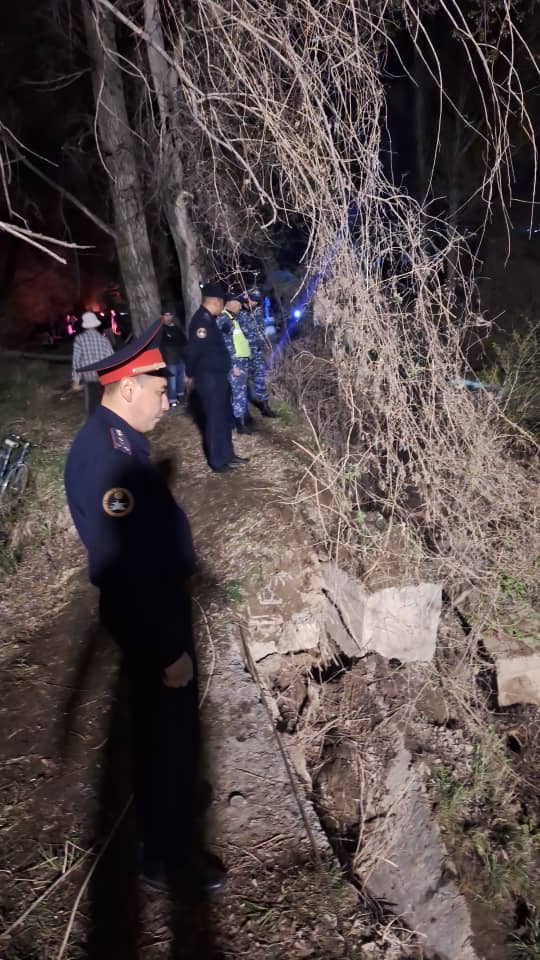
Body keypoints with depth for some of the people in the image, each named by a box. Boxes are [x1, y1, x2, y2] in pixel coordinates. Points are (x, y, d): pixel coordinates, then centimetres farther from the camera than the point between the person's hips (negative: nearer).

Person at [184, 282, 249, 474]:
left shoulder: (209, 319, 13)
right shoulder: (202, 320, -20)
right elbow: (193, 350, -25)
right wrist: (191, 373, -12)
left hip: (217, 376, 10)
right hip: (208, 379, -10)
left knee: (225, 417, 17)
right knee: (214, 419, -2)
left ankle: (227, 455, 28)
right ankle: (217, 461, 8)